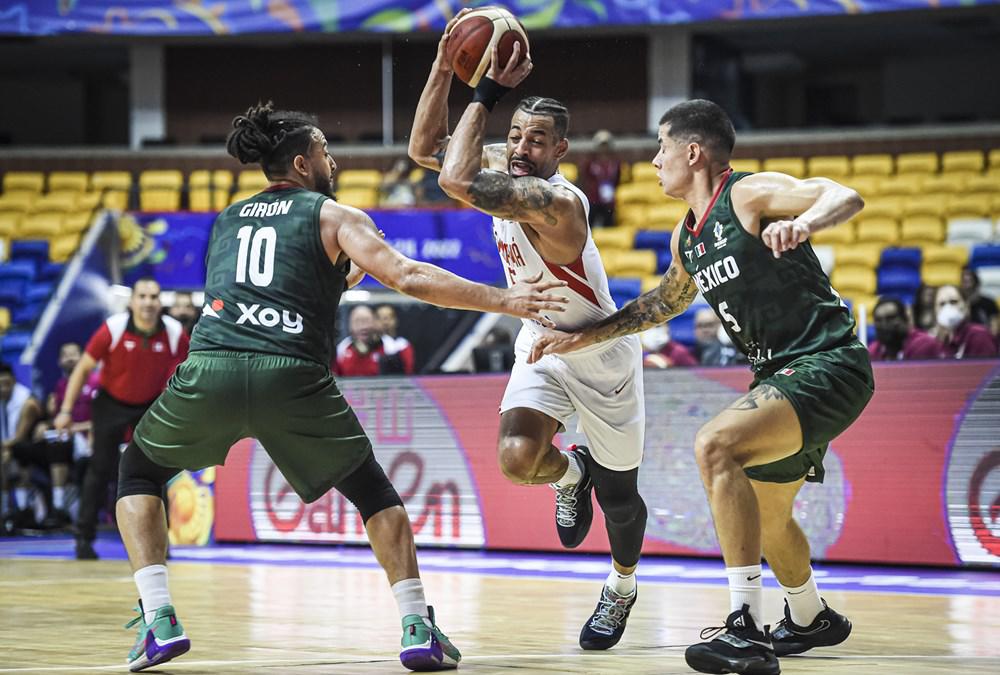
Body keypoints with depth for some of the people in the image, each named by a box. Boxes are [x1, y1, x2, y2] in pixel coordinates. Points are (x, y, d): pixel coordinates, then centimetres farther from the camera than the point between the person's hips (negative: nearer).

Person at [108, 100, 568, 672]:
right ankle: (418, 628, 8)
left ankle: (159, 621, 10)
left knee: (140, 471, 27)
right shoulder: (334, 217, 14)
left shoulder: (227, 219, 28)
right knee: (374, 491, 21)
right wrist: (504, 301, 2)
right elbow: (410, 278, 1)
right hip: (293, 377, -2)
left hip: (211, 368, 2)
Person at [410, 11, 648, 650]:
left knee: (619, 493, 10)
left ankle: (623, 588, 41)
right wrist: (443, 68, -17)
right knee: (518, 459, -20)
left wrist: (486, 93, -41)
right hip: (541, 343, 6)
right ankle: (571, 474, 18)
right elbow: (426, 148, -5)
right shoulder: (504, 168, -10)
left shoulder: (557, 201, -35)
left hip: (601, 352, -5)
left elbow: (458, 183, -45)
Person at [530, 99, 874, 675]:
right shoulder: (687, 238, 13)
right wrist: (581, 339, 28)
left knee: (715, 445, -28)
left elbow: (847, 197, -27)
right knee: (766, 514, 24)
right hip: (781, 373, 10)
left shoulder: (751, 196, -13)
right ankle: (810, 619, 53)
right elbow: (664, 303, 31)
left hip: (828, 364, -10)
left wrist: (801, 224, -48)